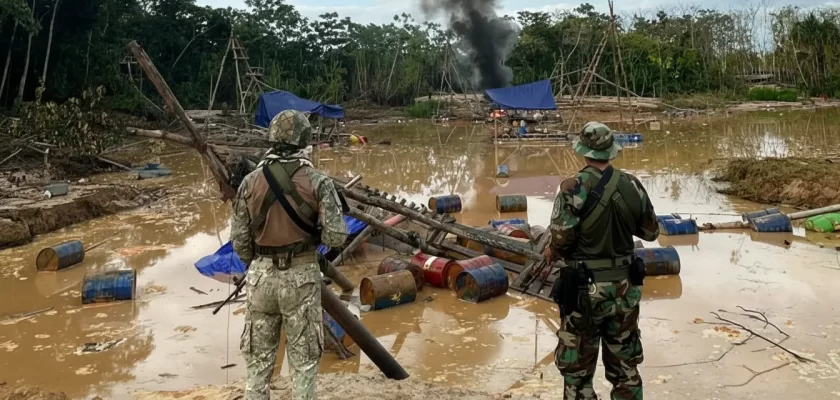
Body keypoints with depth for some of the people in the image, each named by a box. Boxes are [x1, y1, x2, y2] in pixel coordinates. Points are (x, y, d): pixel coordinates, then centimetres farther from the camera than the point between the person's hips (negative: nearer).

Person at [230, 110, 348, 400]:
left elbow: (239, 239, 0)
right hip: (301, 276, -2)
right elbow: (336, 236, -14)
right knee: (303, 358, 10)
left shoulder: (250, 182, -3)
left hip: (261, 274, 3)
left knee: (258, 356, 16)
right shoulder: (318, 182, -12)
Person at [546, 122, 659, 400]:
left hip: (585, 290, -4)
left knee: (577, 371, 9)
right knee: (625, 367, 18)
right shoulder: (632, 186, -2)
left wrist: (551, 252, 1)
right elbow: (651, 232, 9)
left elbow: (560, 239, -21)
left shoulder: (574, 188, -16)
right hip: (625, 288, 5)